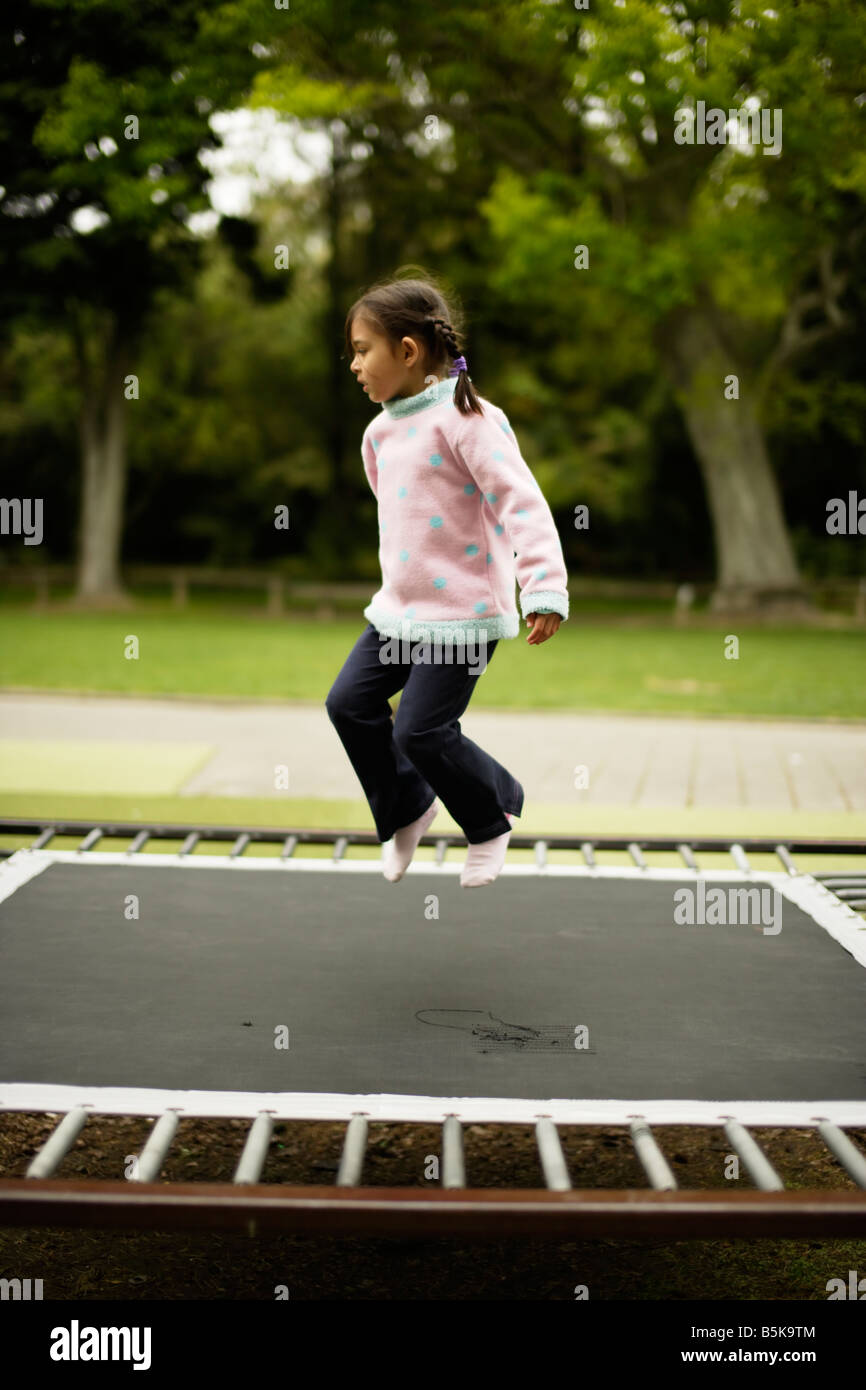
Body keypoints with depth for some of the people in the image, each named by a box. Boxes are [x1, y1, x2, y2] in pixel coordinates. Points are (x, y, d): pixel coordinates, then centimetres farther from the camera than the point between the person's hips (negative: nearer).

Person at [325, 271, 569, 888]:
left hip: (462, 613, -8)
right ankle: (406, 808, 25)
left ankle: (492, 815, 19)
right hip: (399, 607, 8)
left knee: (421, 731, -8)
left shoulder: (465, 420, -16)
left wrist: (544, 589, -29)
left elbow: (520, 502, -22)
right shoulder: (382, 431, 9)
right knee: (350, 703, 5)